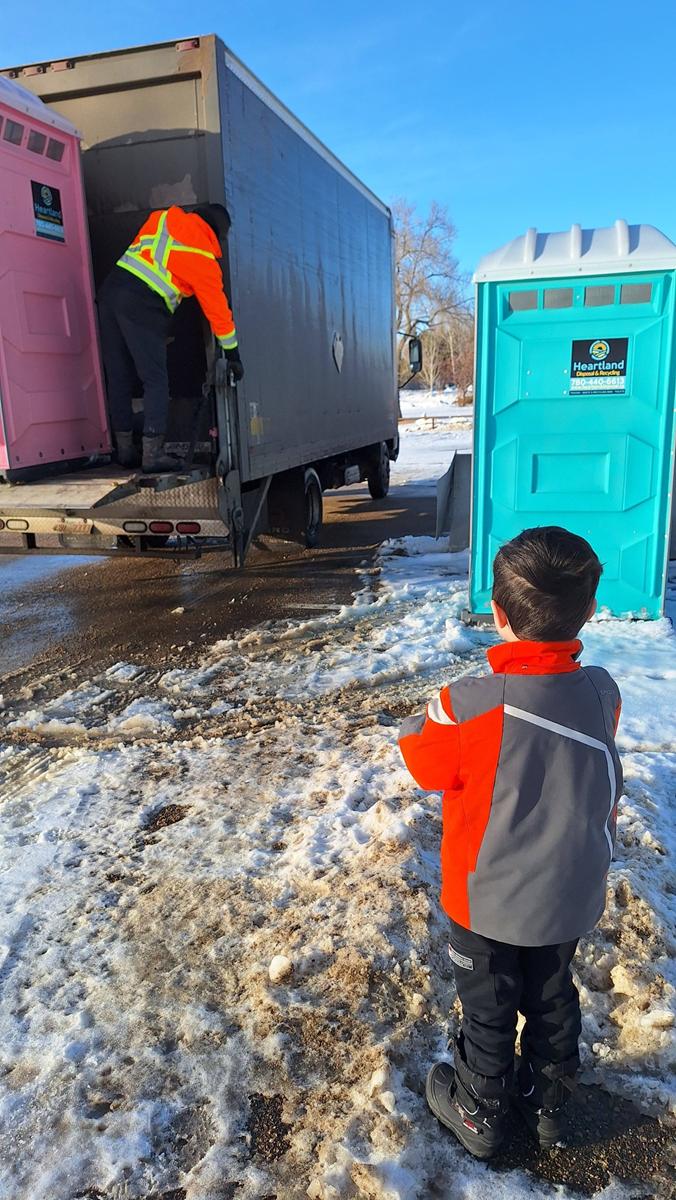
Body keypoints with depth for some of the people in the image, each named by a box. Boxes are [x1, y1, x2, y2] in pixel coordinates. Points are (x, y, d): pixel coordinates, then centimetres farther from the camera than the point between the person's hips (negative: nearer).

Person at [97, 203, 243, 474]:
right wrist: (233, 354, 13)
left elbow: (137, 246, 26)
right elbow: (217, 309, 7)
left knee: (118, 378, 10)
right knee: (156, 381, -1)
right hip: (143, 306, -6)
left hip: (111, 286, 7)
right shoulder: (204, 258, 3)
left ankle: (124, 449, 16)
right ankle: (153, 453, -7)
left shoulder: (162, 217, 18)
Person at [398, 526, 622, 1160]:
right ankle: (548, 1103, 50)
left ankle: (480, 1113, 44)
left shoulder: (467, 707, -31)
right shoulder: (602, 692, -16)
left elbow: (423, 762, -12)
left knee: (488, 1009, 20)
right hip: (570, 896, 4)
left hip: (489, 900, -4)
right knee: (552, 997, 27)